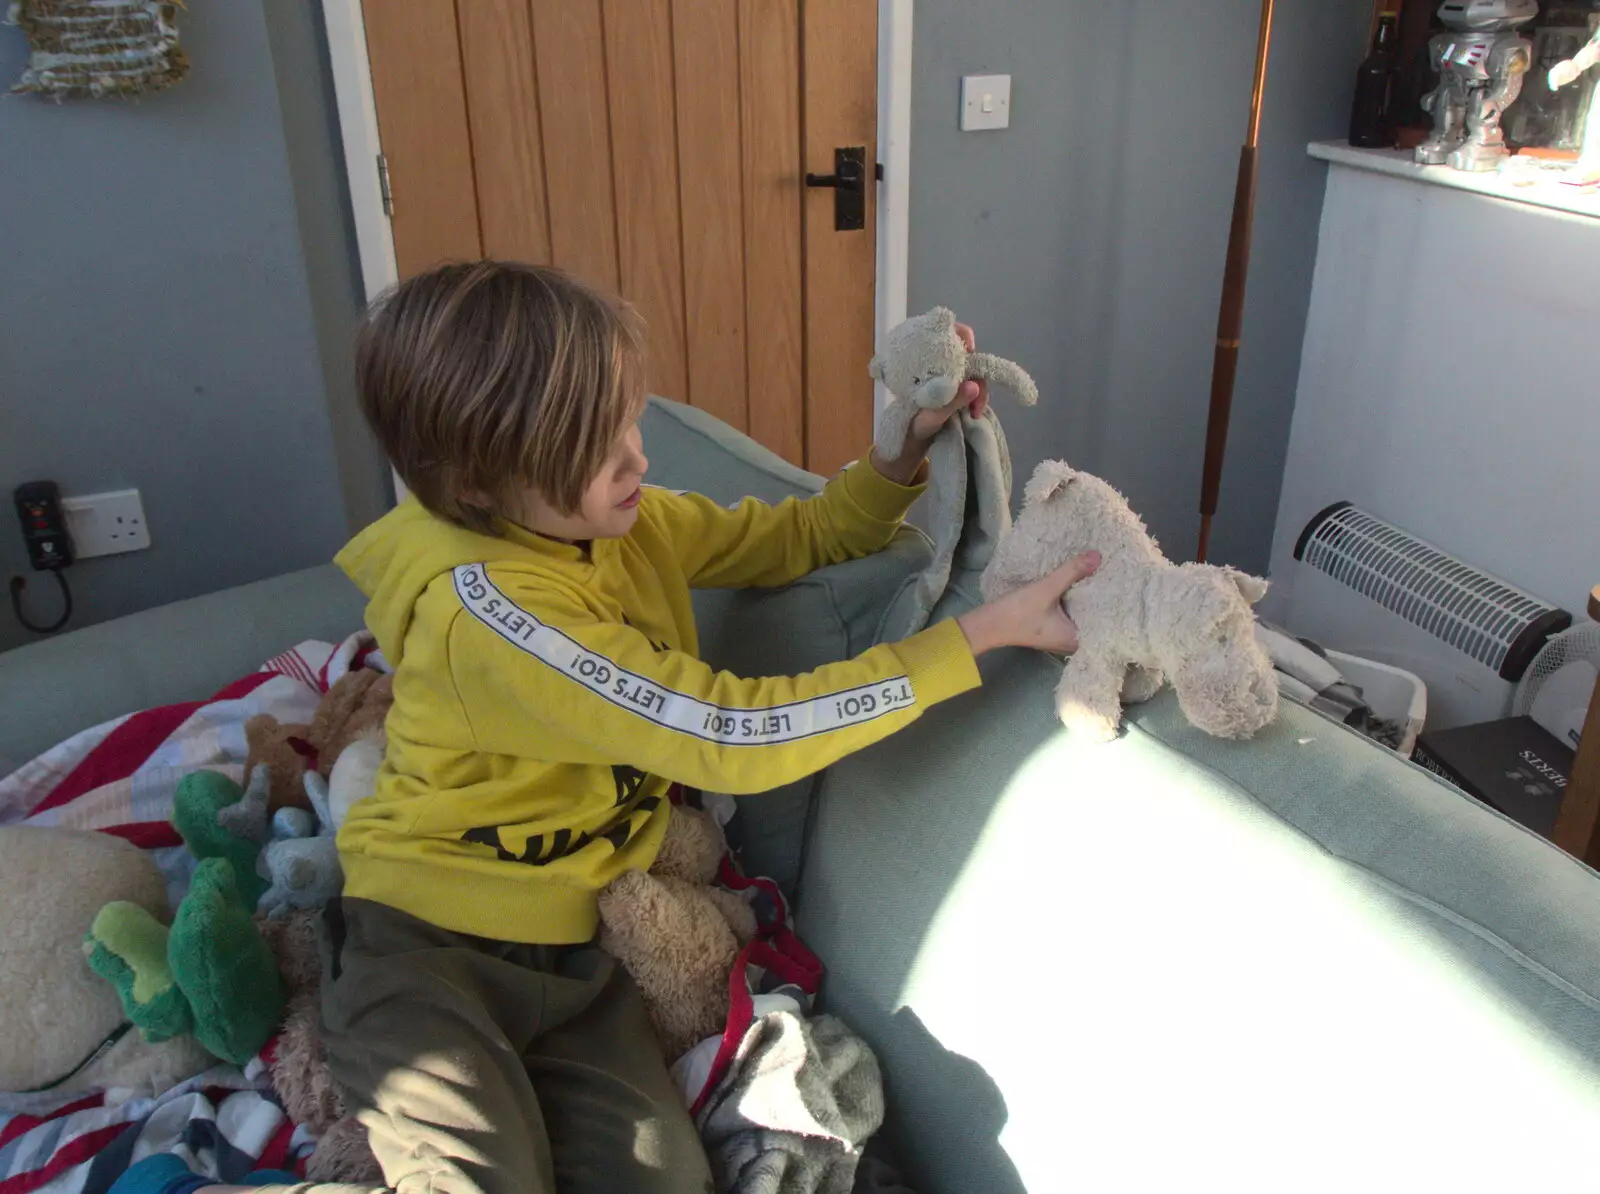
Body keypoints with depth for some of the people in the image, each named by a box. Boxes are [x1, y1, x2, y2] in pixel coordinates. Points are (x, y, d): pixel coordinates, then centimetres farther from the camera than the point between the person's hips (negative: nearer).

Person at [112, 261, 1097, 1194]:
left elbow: (800, 538, 10)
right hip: (427, 949, -5)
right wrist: (979, 637, -26)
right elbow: (734, 739, -29)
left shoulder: (624, 519, -3)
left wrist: (904, 462, -10)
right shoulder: (487, 607, -26)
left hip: (573, 946, 6)